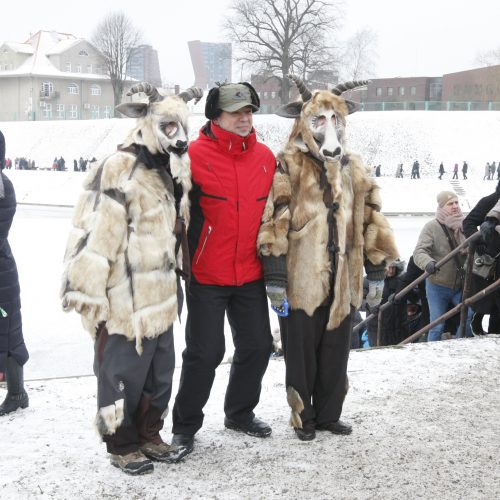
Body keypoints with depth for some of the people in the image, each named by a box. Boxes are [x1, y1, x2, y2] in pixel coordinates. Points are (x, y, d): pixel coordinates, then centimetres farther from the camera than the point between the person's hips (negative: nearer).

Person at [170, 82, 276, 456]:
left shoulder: (266, 157, 6)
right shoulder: (195, 156, -10)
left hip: (251, 275, 5)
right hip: (207, 276, -5)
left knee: (258, 346, 12)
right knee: (204, 352, -1)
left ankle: (240, 412, 33)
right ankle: (185, 425, 16)